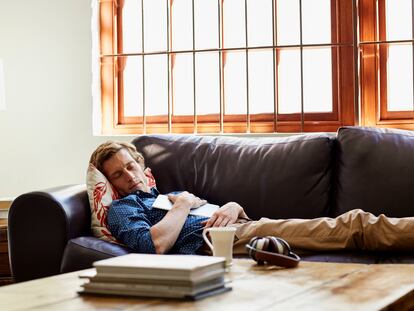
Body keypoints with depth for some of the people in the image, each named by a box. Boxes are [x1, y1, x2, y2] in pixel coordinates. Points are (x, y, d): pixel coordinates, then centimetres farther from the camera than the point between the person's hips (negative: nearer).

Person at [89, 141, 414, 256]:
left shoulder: (173, 194, 36)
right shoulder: (122, 208, 13)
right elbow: (155, 244, -11)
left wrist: (233, 207, 4)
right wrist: (183, 205, 1)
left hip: (243, 225, 8)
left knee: (350, 222, -12)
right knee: (349, 226, -20)